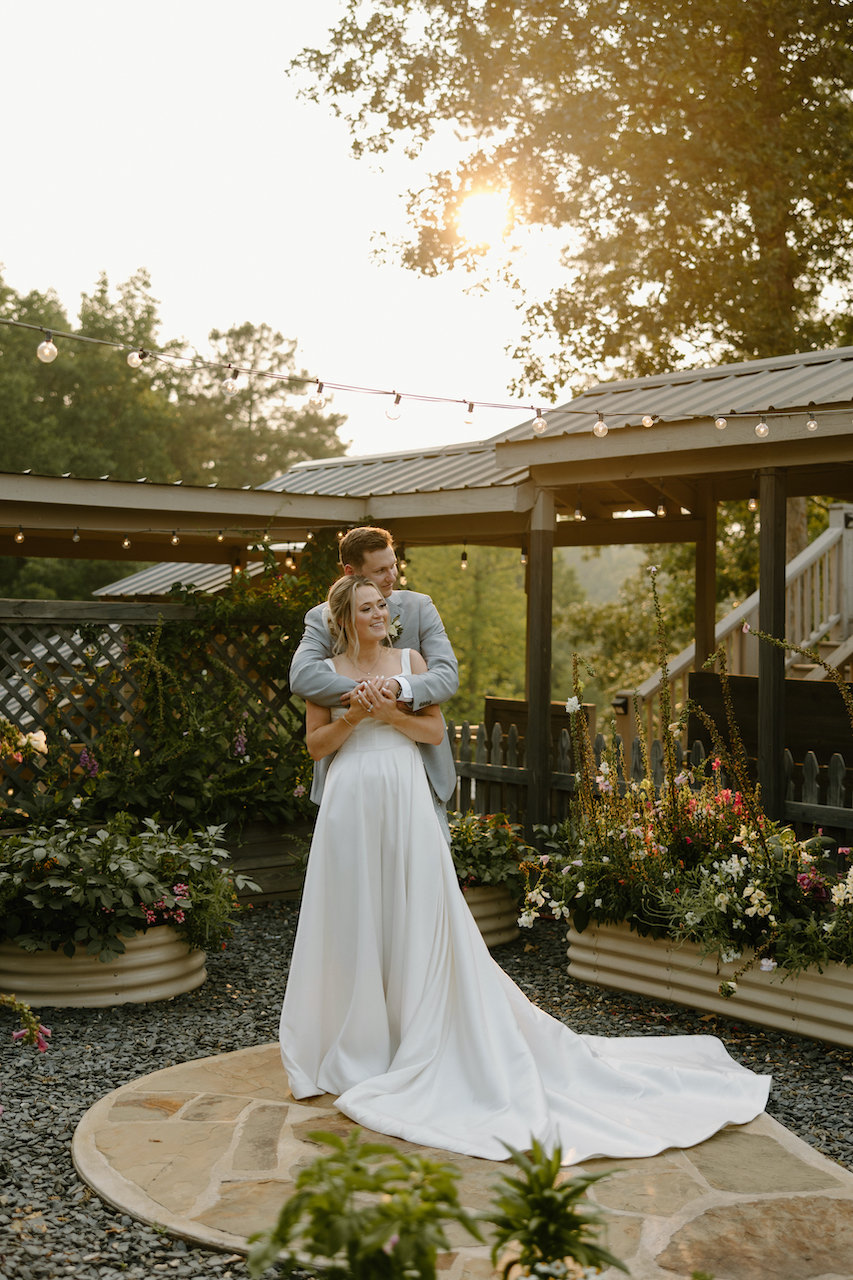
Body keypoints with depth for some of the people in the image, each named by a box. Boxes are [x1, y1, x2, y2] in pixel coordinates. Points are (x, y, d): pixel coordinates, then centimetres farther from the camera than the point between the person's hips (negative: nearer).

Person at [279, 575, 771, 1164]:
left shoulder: (410, 660, 7)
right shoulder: (328, 671, 6)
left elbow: (435, 729, 4)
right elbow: (315, 745, 4)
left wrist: (392, 712, -11)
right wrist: (352, 715, -11)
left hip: (405, 796, 0)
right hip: (350, 802, 0)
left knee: (418, 913, 0)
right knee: (354, 916, 3)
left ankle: (420, 1038, 12)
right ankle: (356, 1042, 18)